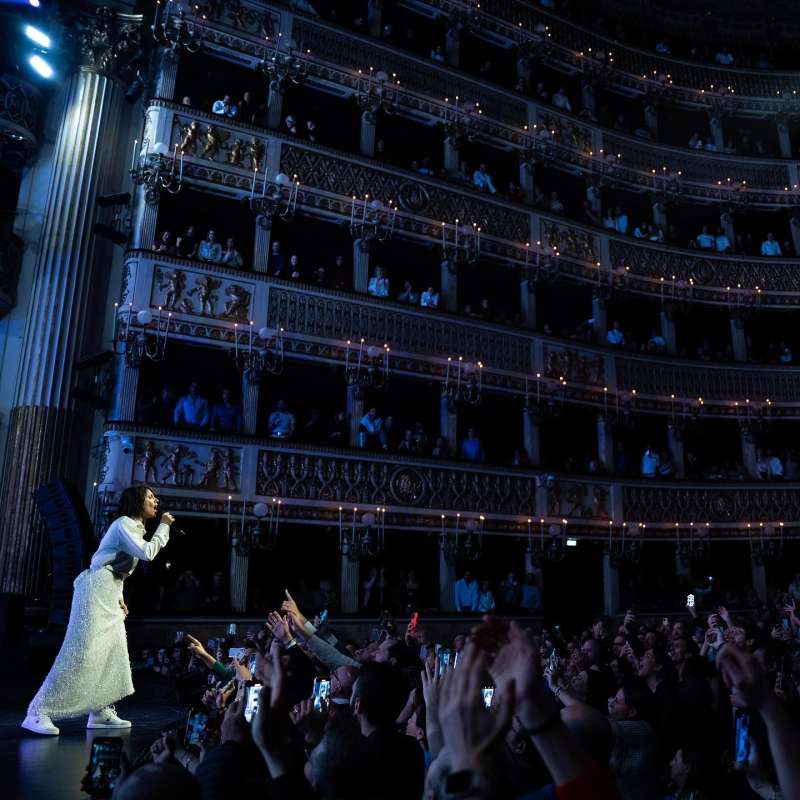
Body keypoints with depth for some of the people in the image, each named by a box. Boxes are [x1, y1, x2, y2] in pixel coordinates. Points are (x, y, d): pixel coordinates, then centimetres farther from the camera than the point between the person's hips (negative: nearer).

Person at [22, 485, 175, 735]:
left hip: (108, 595, 10)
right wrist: (164, 526, -10)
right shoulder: (124, 523, -9)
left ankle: (100, 713, 8)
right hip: (97, 590, -10)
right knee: (82, 652, -15)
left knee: (113, 652, 6)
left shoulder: (135, 527, 21)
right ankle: (38, 713, -12)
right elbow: (147, 553, -20)